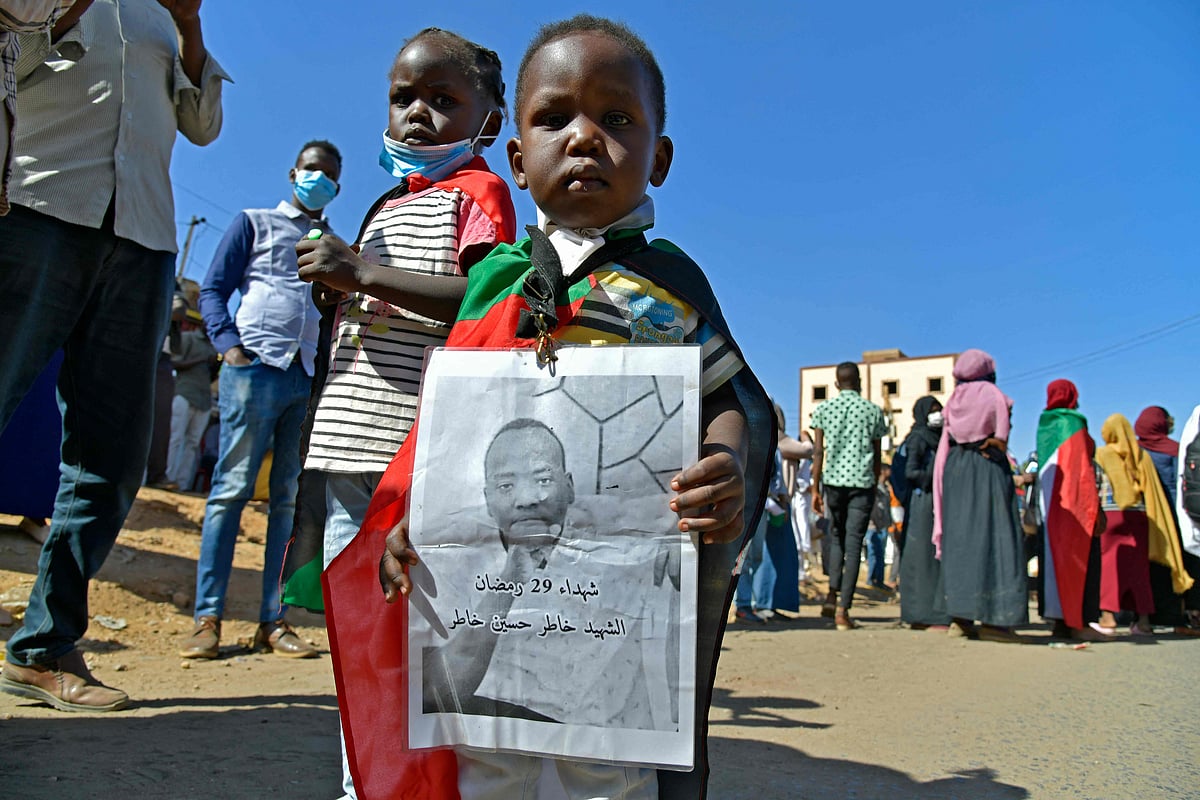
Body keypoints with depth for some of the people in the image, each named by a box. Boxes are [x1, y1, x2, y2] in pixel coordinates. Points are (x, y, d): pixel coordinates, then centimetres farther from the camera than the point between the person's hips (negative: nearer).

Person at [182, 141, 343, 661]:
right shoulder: (255, 223, 15)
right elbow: (213, 289, 8)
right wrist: (229, 344, -8)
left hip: (313, 378, 3)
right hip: (256, 368, -3)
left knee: (291, 499, 2)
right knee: (232, 489, -5)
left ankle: (273, 621, 5)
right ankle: (207, 618, -1)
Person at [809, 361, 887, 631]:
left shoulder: (823, 409, 5)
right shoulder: (872, 410, 4)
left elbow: (818, 451, 1)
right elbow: (877, 457, 6)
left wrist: (815, 489, 3)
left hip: (833, 480, 1)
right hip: (862, 482, -1)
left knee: (836, 537, 19)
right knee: (853, 544, 0)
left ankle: (832, 595, 6)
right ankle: (843, 610, -2)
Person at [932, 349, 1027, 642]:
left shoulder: (953, 401, 13)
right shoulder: (994, 395, 0)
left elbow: (943, 449, 11)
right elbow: (1001, 436, -13)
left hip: (955, 470, 5)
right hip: (988, 468, -5)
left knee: (960, 540, 6)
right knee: (993, 538, -5)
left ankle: (960, 617, 5)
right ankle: (992, 620, -9)